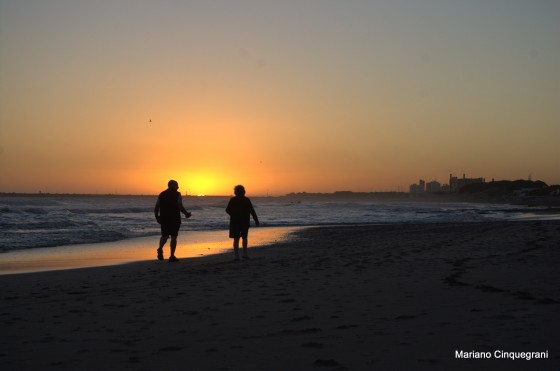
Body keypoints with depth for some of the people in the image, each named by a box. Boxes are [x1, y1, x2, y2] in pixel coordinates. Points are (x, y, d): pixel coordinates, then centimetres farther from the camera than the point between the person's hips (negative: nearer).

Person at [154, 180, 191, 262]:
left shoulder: (161, 195, 8)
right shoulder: (177, 194, -5)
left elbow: (156, 208, 6)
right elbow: (180, 207, -16)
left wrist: (157, 217, 20)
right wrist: (187, 214, -1)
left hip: (164, 219, 4)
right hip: (174, 219, -4)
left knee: (164, 235, 18)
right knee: (173, 237, 5)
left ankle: (160, 248, -9)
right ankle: (172, 256, 2)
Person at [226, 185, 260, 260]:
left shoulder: (232, 200, -4)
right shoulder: (246, 200, -6)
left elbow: (227, 210, 3)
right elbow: (252, 211, -8)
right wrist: (256, 221, -2)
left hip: (235, 222, 0)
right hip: (245, 222, 0)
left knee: (236, 239, 4)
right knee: (244, 238, 17)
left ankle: (236, 255, -4)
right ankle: (245, 254, 17)